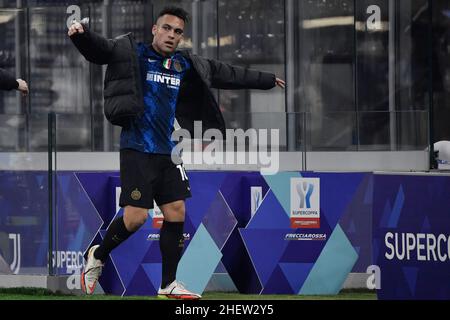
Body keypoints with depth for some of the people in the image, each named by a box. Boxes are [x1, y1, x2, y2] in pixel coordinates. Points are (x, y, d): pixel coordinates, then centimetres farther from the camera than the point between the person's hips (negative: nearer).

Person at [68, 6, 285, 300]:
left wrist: (267, 80, 33)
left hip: (168, 151, 6)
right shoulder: (132, 53, -3)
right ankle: (98, 256, 14)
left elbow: (225, 74, 23)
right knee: (135, 217, -12)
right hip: (137, 150, -6)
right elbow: (99, 49, -17)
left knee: (176, 213, 2)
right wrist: (81, 34, -40)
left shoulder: (186, 65, 12)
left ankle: (168, 284, 13)